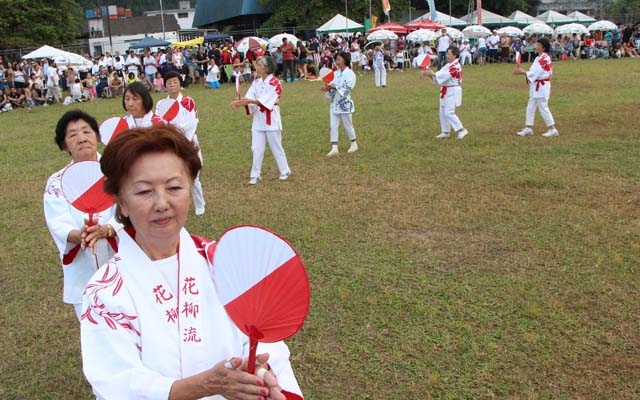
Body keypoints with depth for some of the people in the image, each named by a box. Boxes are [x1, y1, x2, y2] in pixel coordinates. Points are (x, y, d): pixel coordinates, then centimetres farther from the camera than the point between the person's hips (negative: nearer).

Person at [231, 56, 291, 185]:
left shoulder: (274, 82, -11)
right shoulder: (256, 82, 8)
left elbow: (266, 100, -24)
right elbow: (249, 98, -5)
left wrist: (250, 101, -36)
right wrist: (240, 102, -27)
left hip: (271, 118, -5)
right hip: (258, 118, 5)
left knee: (276, 147, 5)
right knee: (257, 148, 4)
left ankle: (285, 171, 21)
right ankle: (255, 175, 12)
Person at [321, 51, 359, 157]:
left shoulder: (350, 74, -12)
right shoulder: (336, 73, 7)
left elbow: (347, 89, -20)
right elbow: (332, 85, 7)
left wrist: (334, 87, -28)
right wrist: (328, 88, -16)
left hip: (345, 103, -6)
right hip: (335, 103, 6)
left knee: (347, 125, 8)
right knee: (333, 126, 2)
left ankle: (354, 144, 29)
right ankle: (334, 148, 5)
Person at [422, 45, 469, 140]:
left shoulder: (455, 66, -18)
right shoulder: (448, 65, 13)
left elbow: (444, 75, -26)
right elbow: (440, 74, 4)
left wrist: (432, 73, -25)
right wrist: (430, 73, -12)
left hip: (453, 92, -10)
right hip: (447, 91, 10)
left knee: (449, 113, -14)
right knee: (443, 112, 13)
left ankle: (462, 130, -6)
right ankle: (445, 132, 23)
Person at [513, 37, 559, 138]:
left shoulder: (544, 58, -18)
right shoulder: (540, 58, 13)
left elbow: (536, 73, -23)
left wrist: (523, 72, -17)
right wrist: (522, 71, 0)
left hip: (542, 86, -10)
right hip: (537, 86, 10)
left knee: (543, 108, -6)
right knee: (530, 107, 12)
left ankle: (552, 129, 1)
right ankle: (528, 128, 17)